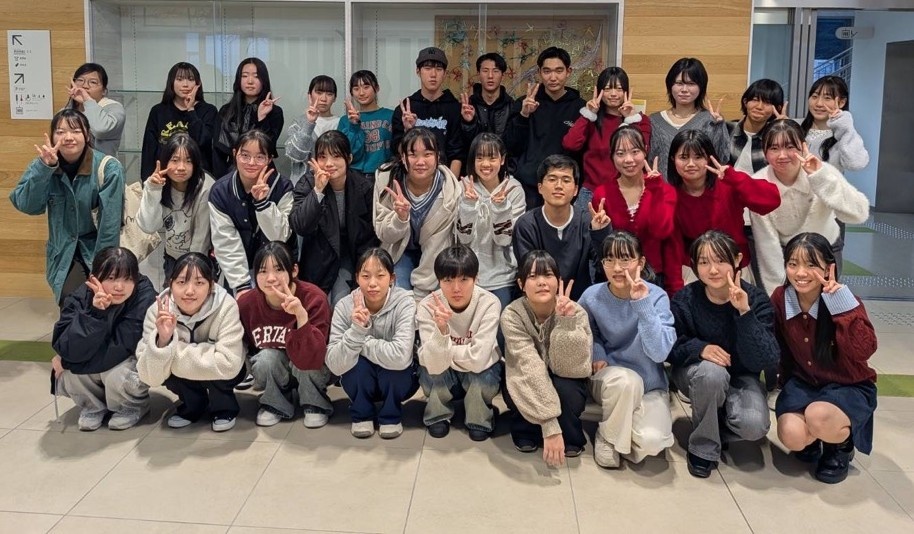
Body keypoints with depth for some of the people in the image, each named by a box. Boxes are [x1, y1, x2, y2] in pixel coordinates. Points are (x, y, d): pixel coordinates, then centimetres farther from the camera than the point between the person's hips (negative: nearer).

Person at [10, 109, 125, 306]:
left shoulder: (108, 168, -14)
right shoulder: (41, 166, -2)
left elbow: (110, 223, -14)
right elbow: (27, 206, -17)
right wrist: (44, 167, -28)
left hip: (97, 247, -2)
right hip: (63, 252, 2)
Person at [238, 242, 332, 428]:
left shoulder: (313, 298, -28)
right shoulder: (246, 303, -17)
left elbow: (310, 359, -38)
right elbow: (242, 345, 3)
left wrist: (301, 315, -50)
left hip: (313, 373, -2)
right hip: (273, 374, 3)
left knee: (305, 360, -33)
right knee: (266, 358, -29)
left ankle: (316, 405, -4)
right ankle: (276, 404, 0)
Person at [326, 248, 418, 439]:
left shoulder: (404, 303, -24)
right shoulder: (345, 306, -18)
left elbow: (401, 356, -37)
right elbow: (335, 365, -26)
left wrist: (363, 342, -26)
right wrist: (357, 329, -39)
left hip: (398, 381, -1)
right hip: (360, 383, 1)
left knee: (395, 362, -31)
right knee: (358, 361, -29)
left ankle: (391, 415, -3)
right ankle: (362, 414, -1)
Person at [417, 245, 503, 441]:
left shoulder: (489, 303, -26)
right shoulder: (428, 306, -23)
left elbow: (478, 360, -33)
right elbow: (435, 365, -32)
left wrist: (448, 351, -22)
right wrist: (441, 328, -46)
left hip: (479, 374, -1)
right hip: (442, 377, 1)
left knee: (483, 374, -32)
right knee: (429, 372, -30)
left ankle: (479, 418, 0)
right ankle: (439, 415, 2)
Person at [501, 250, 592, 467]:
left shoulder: (575, 312, -20)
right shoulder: (513, 315, -23)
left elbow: (571, 368, -27)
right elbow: (530, 368, -32)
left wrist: (566, 323, -40)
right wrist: (550, 426, -40)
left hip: (566, 387, 1)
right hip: (527, 388, 0)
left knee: (564, 389, -33)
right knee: (524, 388, -34)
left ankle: (571, 437, -1)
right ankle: (526, 428, 1)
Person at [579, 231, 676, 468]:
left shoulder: (656, 296, -16)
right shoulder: (592, 297, -12)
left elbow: (659, 353, -27)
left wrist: (642, 303, -32)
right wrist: (597, 353, -12)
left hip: (650, 385, 0)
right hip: (608, 381, 1)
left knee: (651, 441, -27)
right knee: (626, 379, -36)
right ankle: (608, 436, -7)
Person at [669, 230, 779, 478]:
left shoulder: (757, 299, -17)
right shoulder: (685, 299, -17)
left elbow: (763, 361, -24)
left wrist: (745, 313, -36)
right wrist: (700, 348, -31)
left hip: (741, 376, 1)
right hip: (696, 373, 0)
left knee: (754, 426, -29)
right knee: (712, 372, -37)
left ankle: (715, 424, 8)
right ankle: (703, 446, -12)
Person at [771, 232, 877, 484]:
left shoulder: (844, 301, -19)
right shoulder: (780, 299, -9)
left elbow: (864, 352, -33)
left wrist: (844, 307, -37)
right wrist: (787, 386, 10)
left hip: (849, 386, -3)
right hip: (803, 382, 3)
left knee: (818, 416, -35)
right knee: (792, 435, -25)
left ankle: (841, 447, 2)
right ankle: (812, 440, 14)